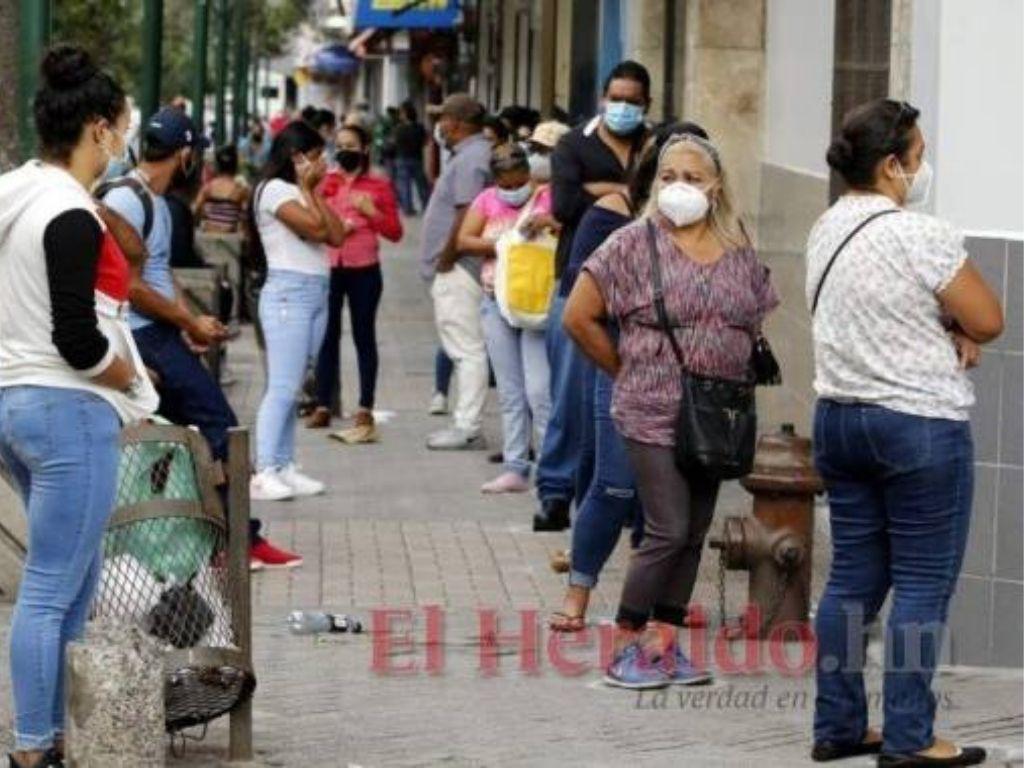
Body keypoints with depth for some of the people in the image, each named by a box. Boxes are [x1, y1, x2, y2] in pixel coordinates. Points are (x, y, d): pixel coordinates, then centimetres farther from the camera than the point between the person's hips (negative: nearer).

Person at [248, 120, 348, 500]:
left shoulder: (300, 193, 19)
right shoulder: (274, 190, -7)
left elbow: (337, 235, 8)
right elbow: (315, 228, -18)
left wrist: (314, 191, 7)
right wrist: (306, 188, -5)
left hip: (315, 293, 9)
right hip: (288, 292, -9)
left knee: (293, 387, 7)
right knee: (283, 387, -13)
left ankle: (284, 467, 8)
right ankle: (264, 473, -14)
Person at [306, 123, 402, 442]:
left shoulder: (378, 186, 4)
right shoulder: (325, 182, 9)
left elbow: (395, 232, 2)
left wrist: (371, 211, -11)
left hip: (363, 270, -2)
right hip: (327, 268, 2)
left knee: (364, 336, 0)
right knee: (327, 335, 5)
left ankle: (365, 411, 0)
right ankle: (323, 406, 12)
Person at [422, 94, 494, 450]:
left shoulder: (470, 160, -16)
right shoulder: (472, 155, 17)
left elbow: (466, 217, -24)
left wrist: (446, 259, -16)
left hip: (457, 271, -11)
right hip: (456, 270, 11)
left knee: (466, 348, -8)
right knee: (465, 349, 12)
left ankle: (467, 428, -8)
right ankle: (466, 423, 17)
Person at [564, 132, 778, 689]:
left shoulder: (739, 252, 9)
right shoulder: (634, 243, -6)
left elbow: (758, 320, 20)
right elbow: (579, 317, -5)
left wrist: (735, 376, 9)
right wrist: (626, 369, 0)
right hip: (655, 414, -5)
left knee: (694, 534, 8)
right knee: (668, 532, -9)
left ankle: (664, 645, 17)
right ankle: (625, 648, 3)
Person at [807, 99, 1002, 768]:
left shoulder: (828, 230, 9)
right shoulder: (921, 237, -17)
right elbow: (988, 321, -12)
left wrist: (948, 333, 4)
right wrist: (957, 327, 9)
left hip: (839, 418, 8)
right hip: (921, 423, -8)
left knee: (852, 579, 13)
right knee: (923, 586, -2)